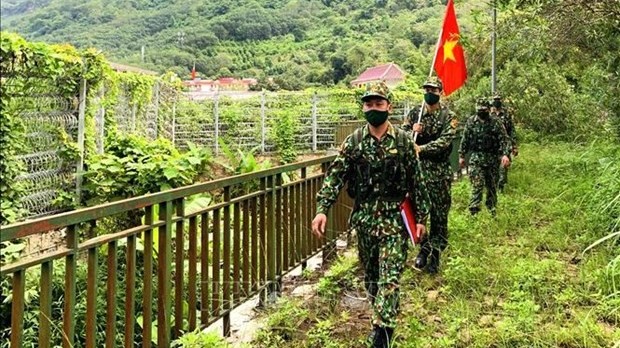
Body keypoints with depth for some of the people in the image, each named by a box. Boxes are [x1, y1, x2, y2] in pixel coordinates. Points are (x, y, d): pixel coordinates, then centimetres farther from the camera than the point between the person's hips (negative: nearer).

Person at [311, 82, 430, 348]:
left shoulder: (403, 141, -3)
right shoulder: (353, 142, -1)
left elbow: (416, 182, 1)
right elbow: (334, 176, -6)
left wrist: (421, 217, 1)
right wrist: (322, 209, -18)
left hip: (394, 218, -2)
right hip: (364, 218, 3)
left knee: (389, 278, -8)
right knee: (370, 275, 15)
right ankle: (382, 319, 37)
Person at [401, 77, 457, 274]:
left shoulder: (449, 117, -3)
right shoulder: (414, 114, 8)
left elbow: (445, 141, -16)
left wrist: (420, 149, -24)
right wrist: (412, 132, -16)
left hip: (439, 173, -2)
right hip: (417, 169, 3)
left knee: (439, 215, 4)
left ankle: (435, 254, 16)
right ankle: (424, 247, 19)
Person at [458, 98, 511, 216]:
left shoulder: (496, 122, -4)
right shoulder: (471, 122, 2)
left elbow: (504, 139, -8)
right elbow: (465, 140, 8)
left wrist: (505, 154, -20)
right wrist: (461, 155, 8)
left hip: (492, 158, 1)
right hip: (476, 158, 0)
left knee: (492, 185, 10)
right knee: (477, 184, -11)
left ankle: (491, 209, 24)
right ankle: (474, 210, -12)